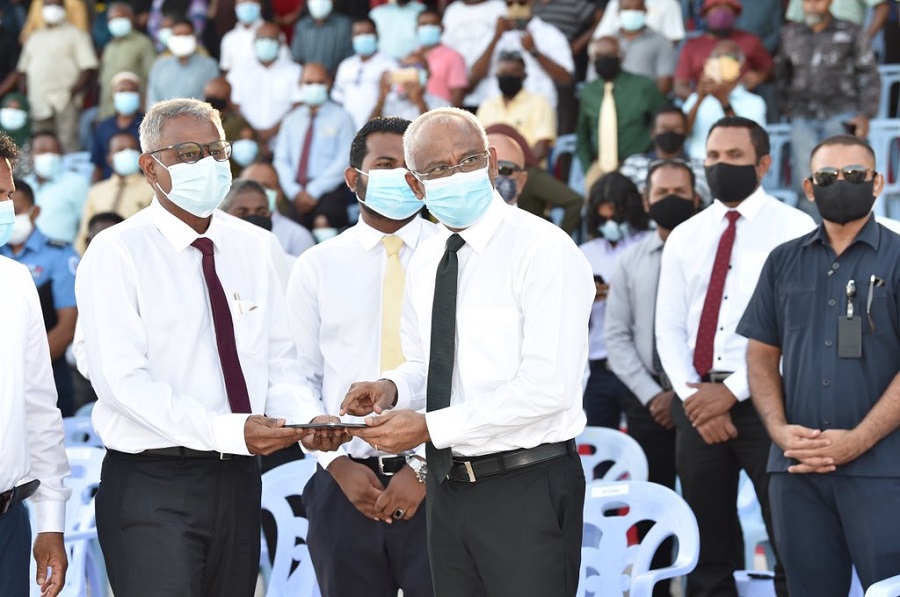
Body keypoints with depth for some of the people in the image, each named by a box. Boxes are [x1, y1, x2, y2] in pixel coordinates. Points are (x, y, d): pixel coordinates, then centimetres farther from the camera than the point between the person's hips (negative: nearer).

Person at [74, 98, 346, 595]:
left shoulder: (255, 247, 11)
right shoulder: (116, 254, -7)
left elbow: (279, 361, 10)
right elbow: (123, 380, -17)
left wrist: (307, 417, -13)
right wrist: (229, 431, -26)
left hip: (237, 479, 5)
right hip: (151, 485, -5)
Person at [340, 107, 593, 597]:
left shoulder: (543, 250, -12)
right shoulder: (425, 262, 11)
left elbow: (548, 386, -20)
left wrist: (429, 426, -19)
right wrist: (393, 388, -2)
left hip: (527, 488, -7)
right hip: (449, 486, 7)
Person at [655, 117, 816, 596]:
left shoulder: (792, 229, -2)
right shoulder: (684, 238, 14)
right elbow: (669, 328, 10)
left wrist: (732, 391, -14)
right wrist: (695, 397, -6)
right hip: (698, 400, 5)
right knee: (708, 554, 9)